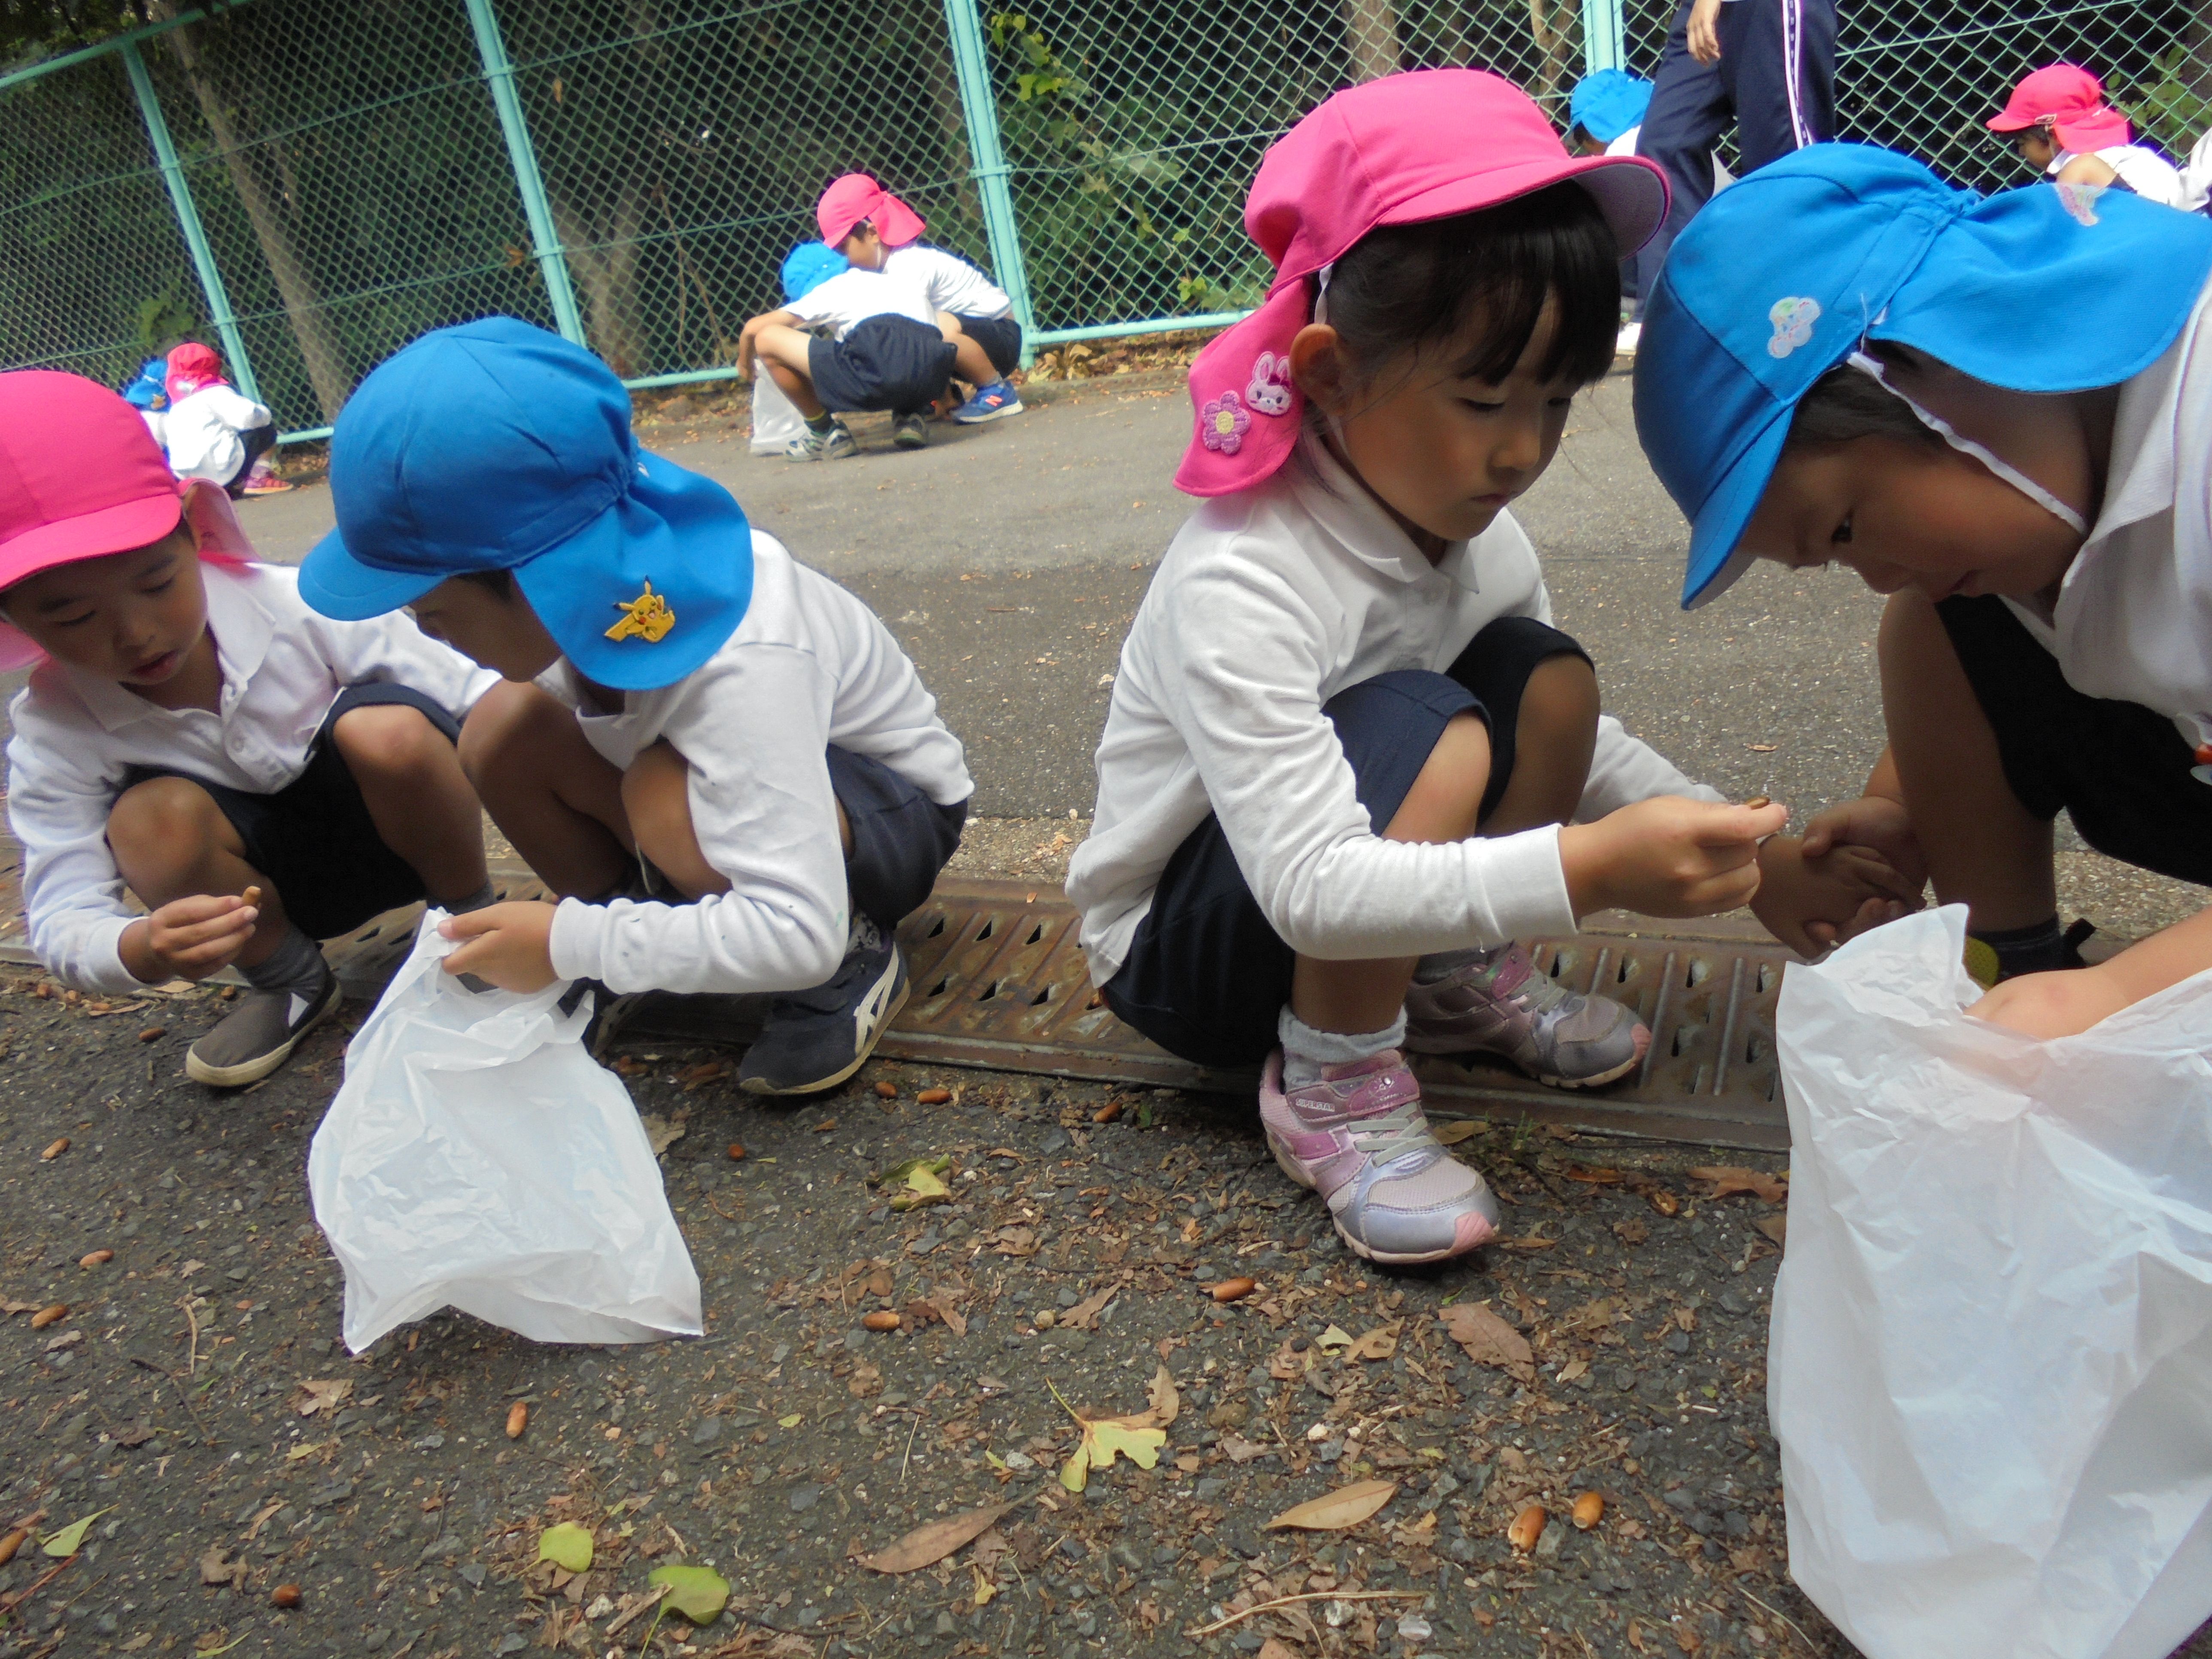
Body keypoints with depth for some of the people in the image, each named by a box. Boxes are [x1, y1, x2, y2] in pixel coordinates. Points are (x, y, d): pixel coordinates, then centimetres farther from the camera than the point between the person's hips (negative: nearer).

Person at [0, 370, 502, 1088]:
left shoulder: (294, 608, -23)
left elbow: (477, 693, -17)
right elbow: (61, 919, -22)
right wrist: (143, 950, -46)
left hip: (399, 827, -2)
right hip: (272, 885, 2)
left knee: (386, 731, -33)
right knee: (155, 820, -29)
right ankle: (287, 980, -1)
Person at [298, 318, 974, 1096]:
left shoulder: (736, 661, -38)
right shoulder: (585, 581, -17)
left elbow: (796, 935, -44)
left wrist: (569, 942, -36)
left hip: (898, 812, -6)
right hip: (741, 772, 7)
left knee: (668, 797, -36)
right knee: (501, 731, -14)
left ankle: (854, 962, -11)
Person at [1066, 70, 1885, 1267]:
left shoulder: (1477, 536, -7)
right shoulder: (1242, 585, -32)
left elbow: (1587, 743, 6)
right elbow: (1313, 887, -39)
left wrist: (1724, 845, -10)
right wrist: (1587, 869, -46)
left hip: (1369, 900, 7)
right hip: (1179, 945, -7)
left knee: (1548, 680, -10)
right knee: (1426, 733, -32)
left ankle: (1459, 983, 7)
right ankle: (1331, 1088, -13)